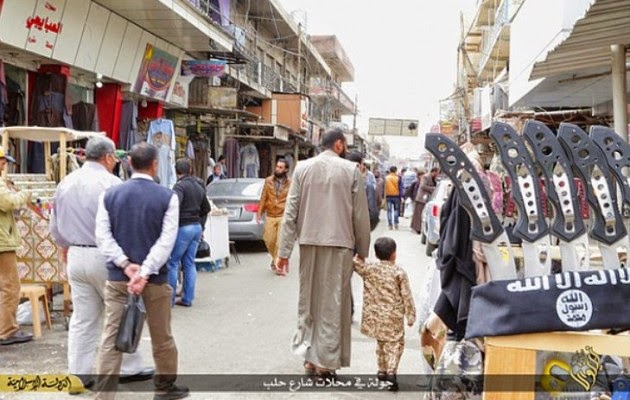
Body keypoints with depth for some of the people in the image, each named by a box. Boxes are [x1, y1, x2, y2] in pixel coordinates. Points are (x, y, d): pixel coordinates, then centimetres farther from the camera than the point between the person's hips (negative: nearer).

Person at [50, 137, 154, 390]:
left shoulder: (65, 183, 8)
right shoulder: (111, 183, -14)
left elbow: (55, 226, 15)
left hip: (76, 256, 6)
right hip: (105, 257, -6)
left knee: (82, 319, 11)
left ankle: (79, 374, 15)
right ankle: (129, 368, 18)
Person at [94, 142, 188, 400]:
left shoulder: (110, 195, 2)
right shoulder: (167, 197, -5)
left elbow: (103, 236, -5)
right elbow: (167, 240, -14)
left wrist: (125, 265, -11)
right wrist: (145, 272, -17)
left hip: (117, 277, 2)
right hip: (155, 278, -1)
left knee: (112, 338, 2)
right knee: (161, 337, 14)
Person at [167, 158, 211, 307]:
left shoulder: (180, 186, -12)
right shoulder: (198, 186, 13)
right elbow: (206, 209, 23)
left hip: (183, 227, -8)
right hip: (197, 227, 8)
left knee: (172, 262, 0)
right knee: (189, 263, 11)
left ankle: (170, 298, 2)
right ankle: (187, 299, 14)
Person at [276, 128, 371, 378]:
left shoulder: (302, 168, 3)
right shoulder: (350, 170, -3)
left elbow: (291, 212, 0)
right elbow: (360, 215, -3)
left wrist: (284, 251, 2)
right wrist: (362, 250, 8)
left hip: (309, 242, 3)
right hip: (339, 243, -3)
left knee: (308, 299, 14)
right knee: (333, 303, 4)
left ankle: (310, 356, 19)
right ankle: (326, 361, 7)